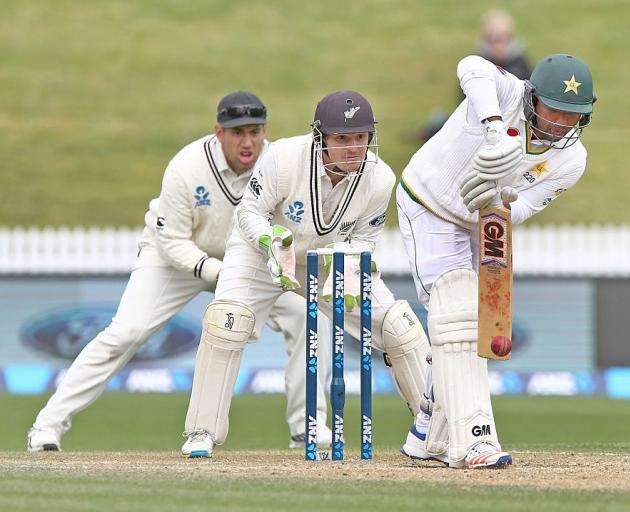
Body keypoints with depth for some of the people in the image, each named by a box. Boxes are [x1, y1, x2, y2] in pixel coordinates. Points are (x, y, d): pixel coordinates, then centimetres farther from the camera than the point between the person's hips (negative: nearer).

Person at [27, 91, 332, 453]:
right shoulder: (186, 168, -28)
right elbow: (172, 242, -22)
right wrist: (216, 272, -36)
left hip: (243, 259, 4)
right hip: (177, 256, -3)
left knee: (303, 313, -14)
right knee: (124, 333, -19)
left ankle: (307, 427, -2)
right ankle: (49, 425, -10)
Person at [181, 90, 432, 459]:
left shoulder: (380, 179, -23)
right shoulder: (284, 158, -32)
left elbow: (363, 237, -7)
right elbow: (250, 211, -18)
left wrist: (346, 271, -28)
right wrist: (272, 243, -38)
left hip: (335, 258, 3)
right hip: (263, 248, -3)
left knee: (400, 327, -8)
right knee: (226, 322, -26)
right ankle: (203, 434, -13)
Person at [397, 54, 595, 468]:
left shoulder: (571, 161, -14)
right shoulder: (509, 94, -28)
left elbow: (518, 212, -20)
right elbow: (473, 68, -52)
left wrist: (499, 201, -42)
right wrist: (494, 127, -66)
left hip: (477, 227, 7)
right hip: (428, 211, -7)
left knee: (470, 330, 12)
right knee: (458, 320, -19)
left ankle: (429, 437, 29)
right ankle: (473, 440, -29)